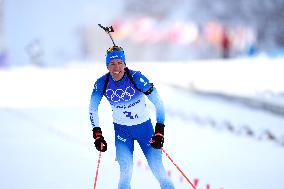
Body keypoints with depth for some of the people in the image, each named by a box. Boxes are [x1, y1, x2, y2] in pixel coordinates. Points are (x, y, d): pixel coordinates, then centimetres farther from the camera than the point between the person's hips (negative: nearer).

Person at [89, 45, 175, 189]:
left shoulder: (136, 78, -23)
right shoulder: (102, 83, -14)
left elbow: (158, 103, -18)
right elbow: (93, 109, 1)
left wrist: (159, 131, -22)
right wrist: (97, 135, -6)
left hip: (144, 127, -1)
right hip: (122, 130, 1)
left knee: (157, 169, -5)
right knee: (126, 171, -15)